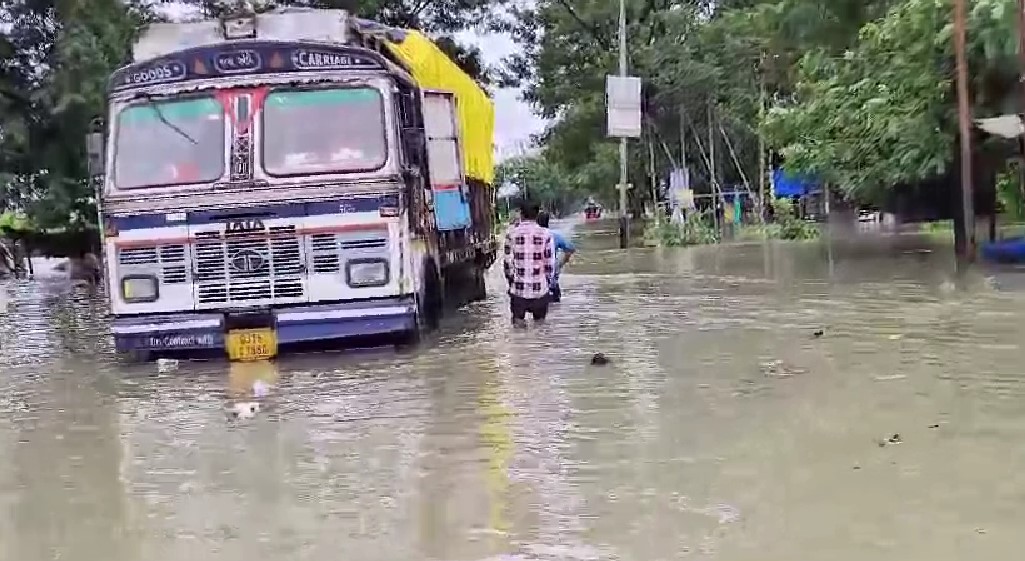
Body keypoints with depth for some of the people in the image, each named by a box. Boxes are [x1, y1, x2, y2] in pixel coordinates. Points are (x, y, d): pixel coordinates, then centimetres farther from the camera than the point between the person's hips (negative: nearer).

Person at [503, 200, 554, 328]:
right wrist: (547, 278, 12)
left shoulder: (512, 233, -4)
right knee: (540, 319, 11)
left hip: (518, 288, 0)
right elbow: (550, 262, -4)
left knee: (518, 319, 11)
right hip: (540, 289, 0)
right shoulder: (545, 234, -6)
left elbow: (508, 261, -2)